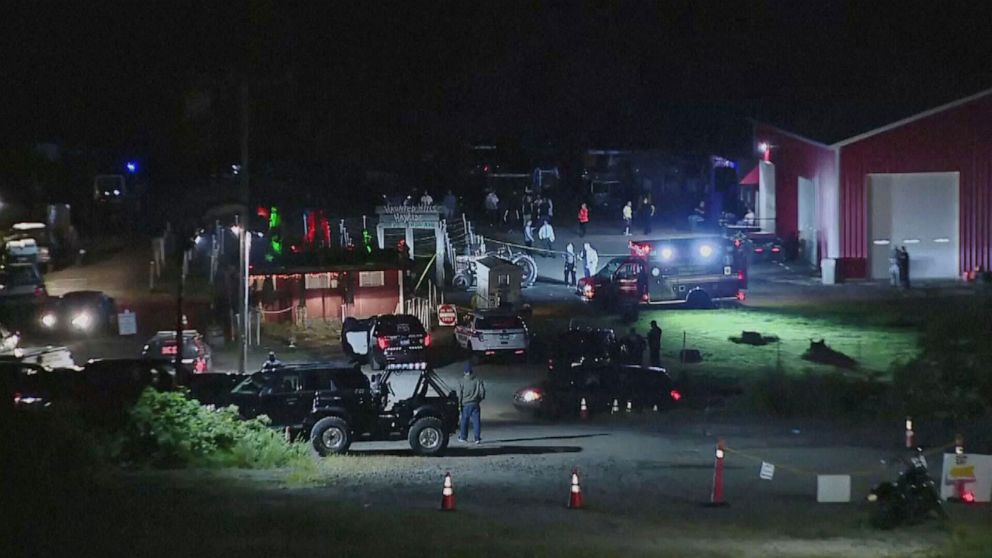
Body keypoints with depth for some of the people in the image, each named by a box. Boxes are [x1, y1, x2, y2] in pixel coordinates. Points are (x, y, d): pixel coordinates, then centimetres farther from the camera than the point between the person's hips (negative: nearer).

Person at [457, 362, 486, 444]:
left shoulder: (461, 381, -5)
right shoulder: (477, 380, -3)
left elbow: (459, 394, -6)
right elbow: (482, 391, -1)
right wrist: (479, 399, 17)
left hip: (465, 404, 0)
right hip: (475, 404, 0)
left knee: (464, 421, 12)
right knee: (476, 421, 2)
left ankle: (463, 437, 20)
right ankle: (477, 438, -2)